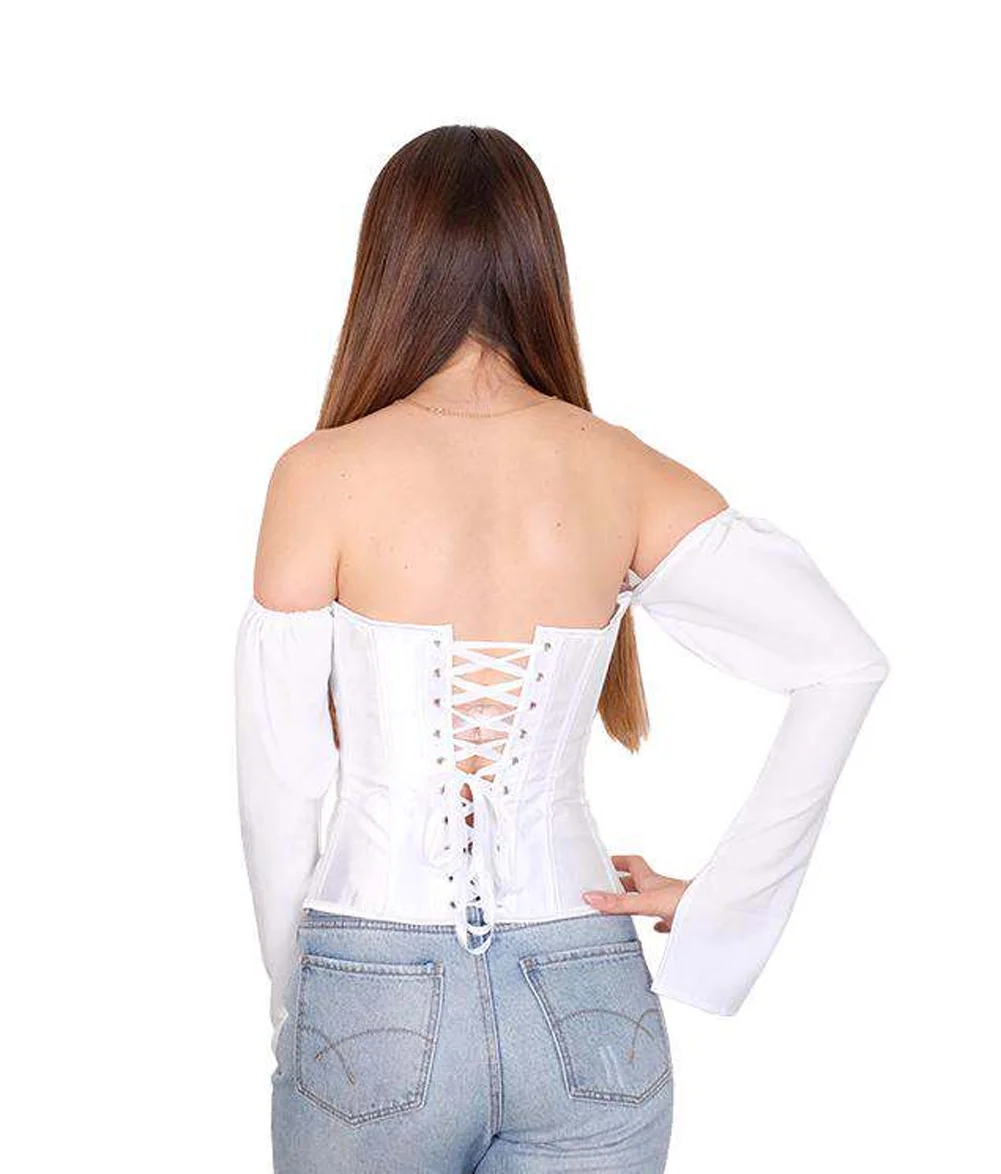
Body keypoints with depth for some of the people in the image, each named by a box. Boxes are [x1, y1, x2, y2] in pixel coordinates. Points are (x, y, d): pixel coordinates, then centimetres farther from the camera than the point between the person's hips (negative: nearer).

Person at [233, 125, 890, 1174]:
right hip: (588, 1009, 2)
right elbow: (847, 664, -9)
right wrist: (716, 907, -4)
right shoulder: (622, 472, -1)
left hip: (373, 1010, -2)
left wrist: (294, 1009, 9)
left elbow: (280, 784, -5)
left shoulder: (323, 475, -8)